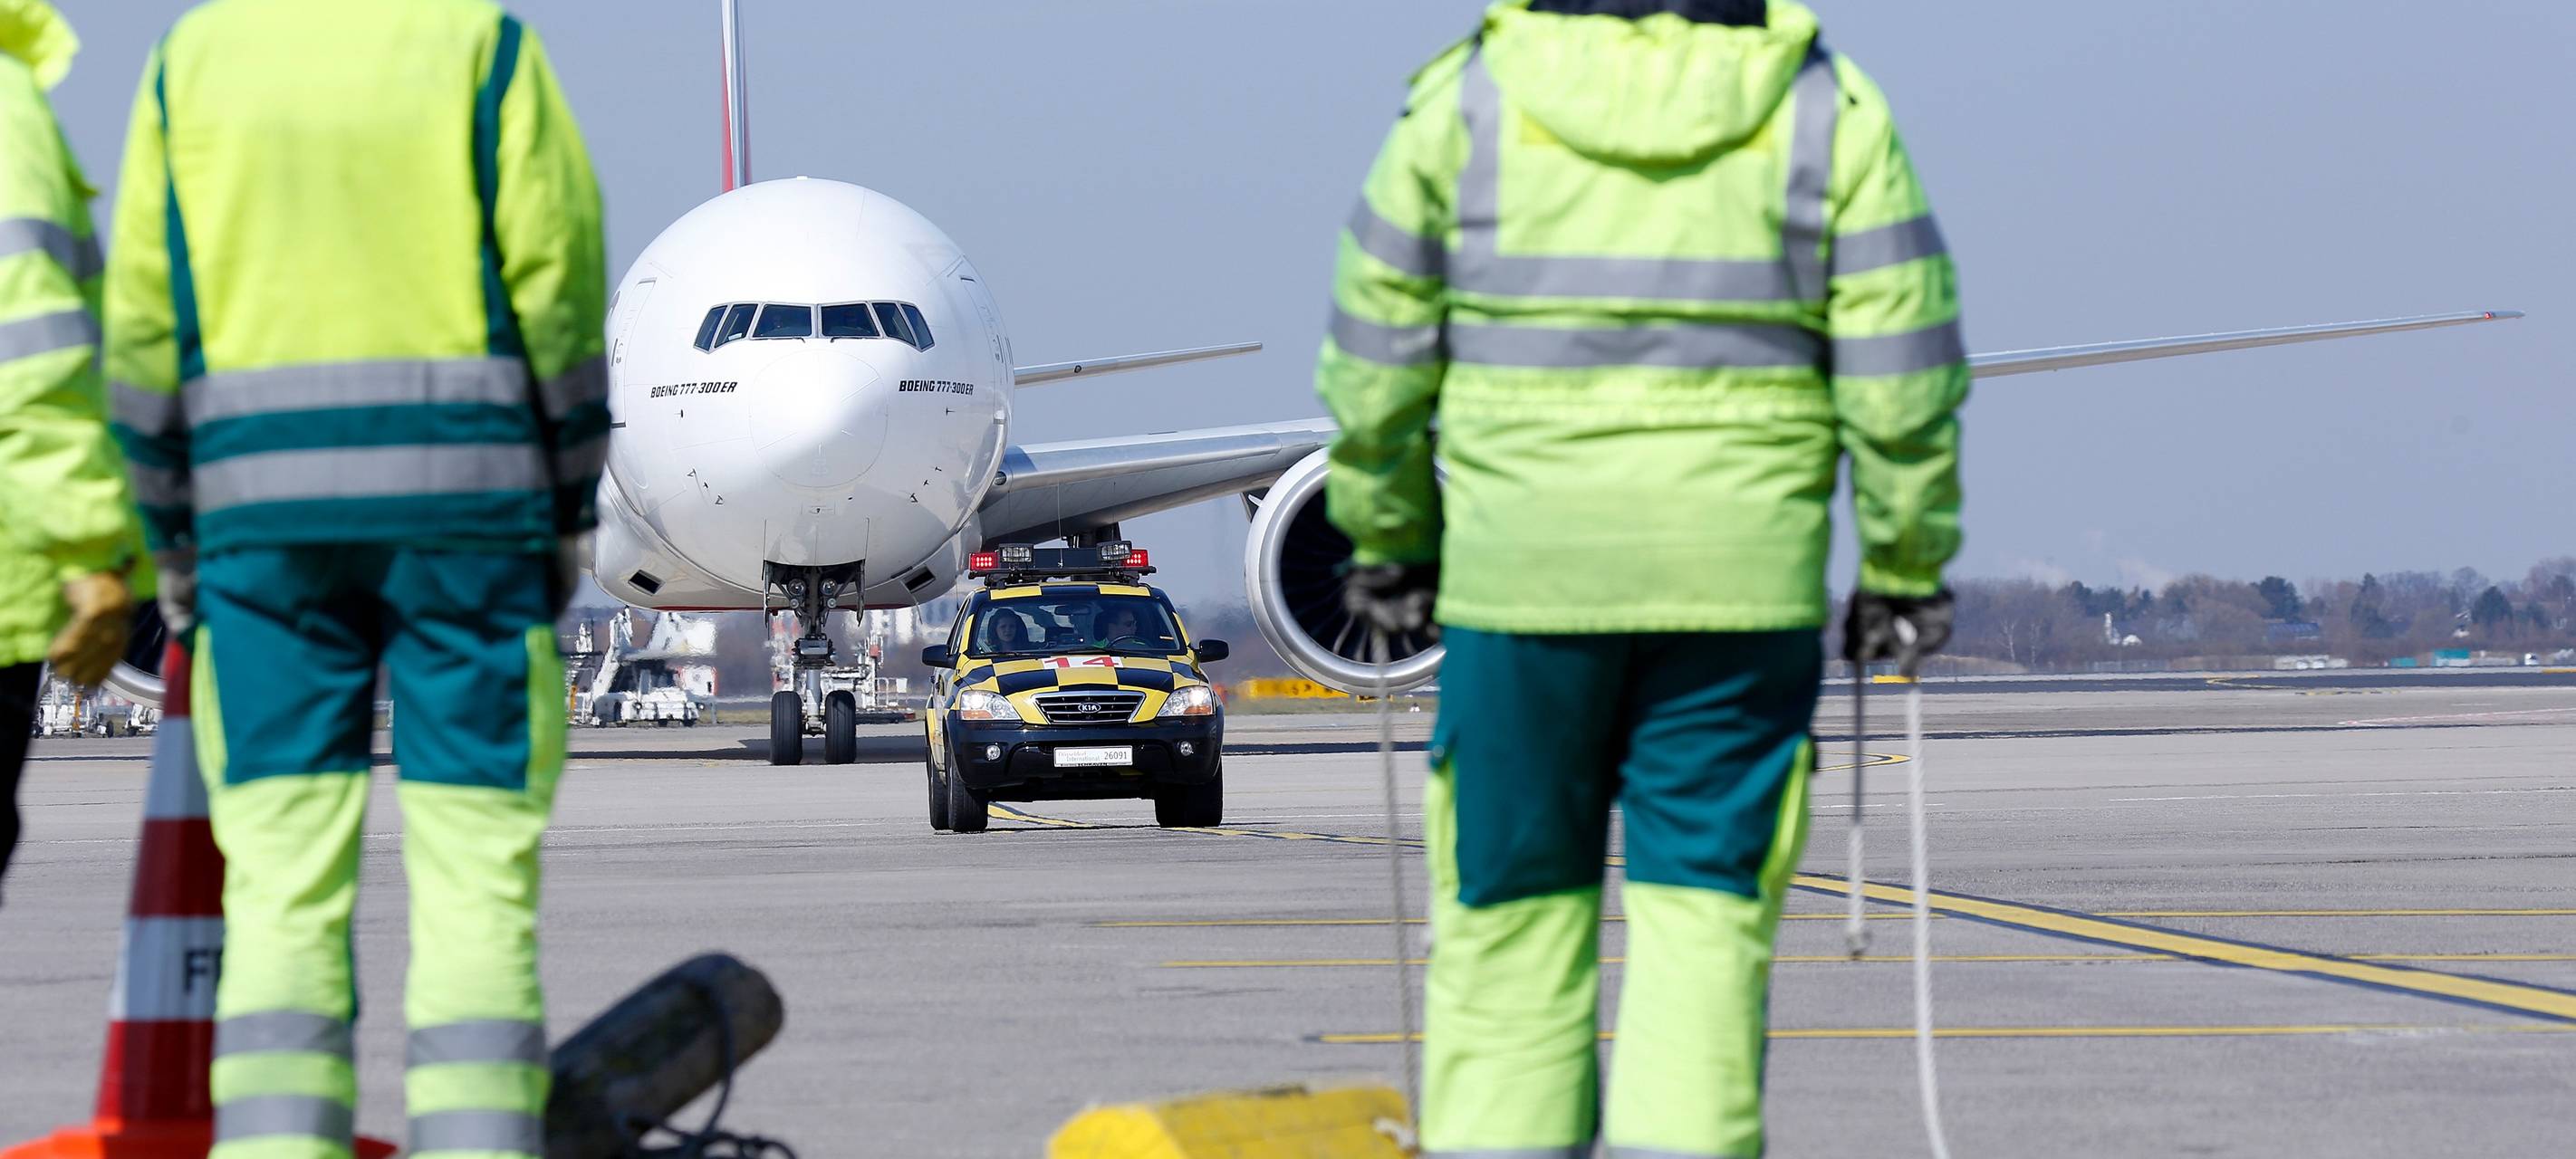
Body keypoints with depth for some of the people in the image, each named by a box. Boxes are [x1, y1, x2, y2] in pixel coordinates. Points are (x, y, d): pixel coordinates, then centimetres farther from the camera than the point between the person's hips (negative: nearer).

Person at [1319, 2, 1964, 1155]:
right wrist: (1906, 569, 9)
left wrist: (1386, 539, 18)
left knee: (1511, 906, 11)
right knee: (1704, 912, 4)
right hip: (1742, 582, 0)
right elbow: (1899, 374, -2)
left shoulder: (1469, 97, 0)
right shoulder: (1827, 110, 0)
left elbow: (1377, 356, 5)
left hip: (1521, 574, 0)